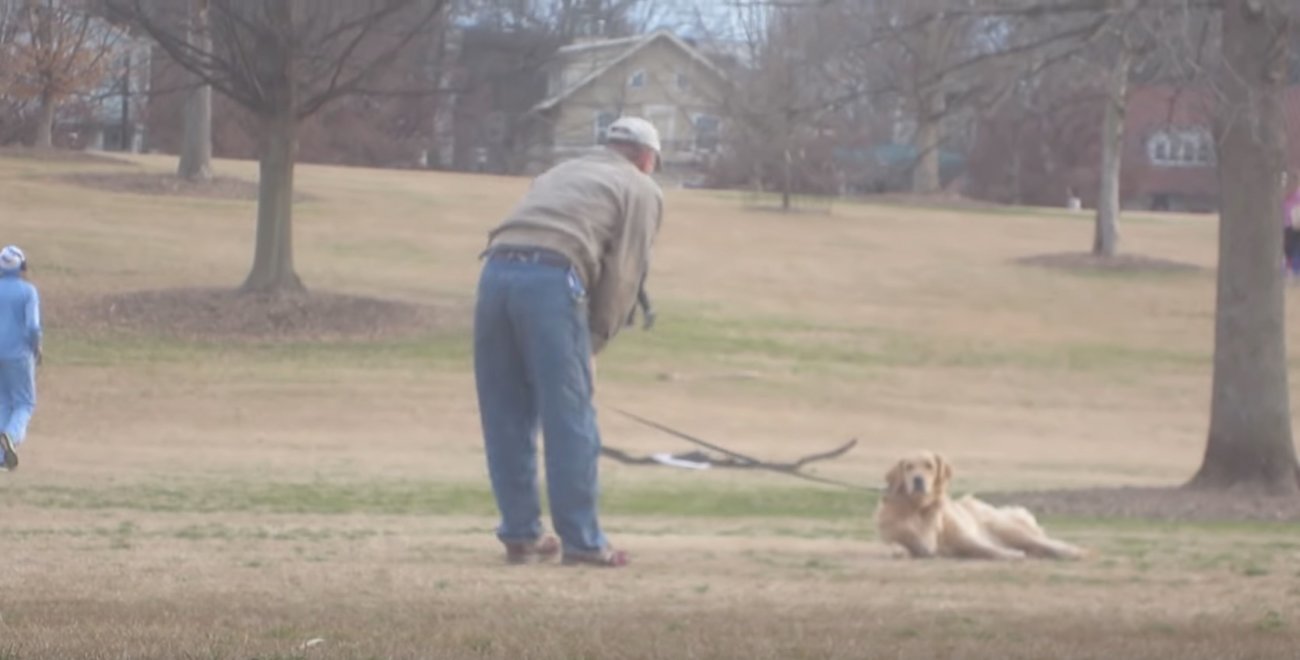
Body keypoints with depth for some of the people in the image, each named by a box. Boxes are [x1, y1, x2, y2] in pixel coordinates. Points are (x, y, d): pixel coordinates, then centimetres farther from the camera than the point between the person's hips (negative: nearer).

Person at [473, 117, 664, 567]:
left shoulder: (560, 173, 35)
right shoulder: (642, 190, 18)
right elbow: (623, 274, 5)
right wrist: (593, 344, 8)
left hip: (497, 269, 6)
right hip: (552, 277, -5)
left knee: (506, 416, 12)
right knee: (568, 418, -1)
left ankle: (520, 534, 15)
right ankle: (580, 541, 0)